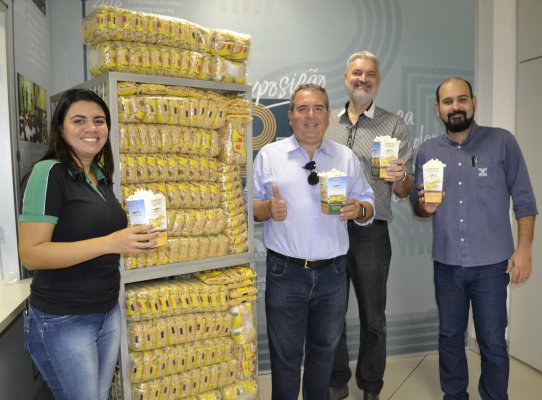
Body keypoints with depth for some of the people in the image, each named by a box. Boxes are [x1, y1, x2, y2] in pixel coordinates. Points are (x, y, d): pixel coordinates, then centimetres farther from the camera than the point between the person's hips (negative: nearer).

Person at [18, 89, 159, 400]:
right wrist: (110, 243, -29)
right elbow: (31, 254, -21)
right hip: (63, 320, -7)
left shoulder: (102, 177, 7)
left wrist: (136, 240, 0)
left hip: (109, 312, 7)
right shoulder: (48, 173, -16)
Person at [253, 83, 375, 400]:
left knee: (324, 350, 20)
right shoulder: (268, 155, 1)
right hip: (285, 273, -2)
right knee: (286, 354, 10)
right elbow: (250, 207, 2)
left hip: (333, 272, 3)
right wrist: (268, 208, -19)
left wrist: (358, 209, -13)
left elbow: (369, 205, 9)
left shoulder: (347, 157, 7)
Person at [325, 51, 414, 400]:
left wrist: (400, 178, -21)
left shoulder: (394, 126, 1)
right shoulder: (327, 123, 9)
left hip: (371, 234, -2)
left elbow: (406, 191, 0)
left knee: (373, 318, 10)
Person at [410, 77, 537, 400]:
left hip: (491, 263, -3)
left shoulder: (502, 142, -5)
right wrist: (425, 207, -14)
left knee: (493, 341, 9)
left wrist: (524, 247, -9)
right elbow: (417, 205, 9)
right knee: (450, 336, 16)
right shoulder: (427, 151, 3)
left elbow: (524, 198, -3)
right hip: (447, 263, 3)